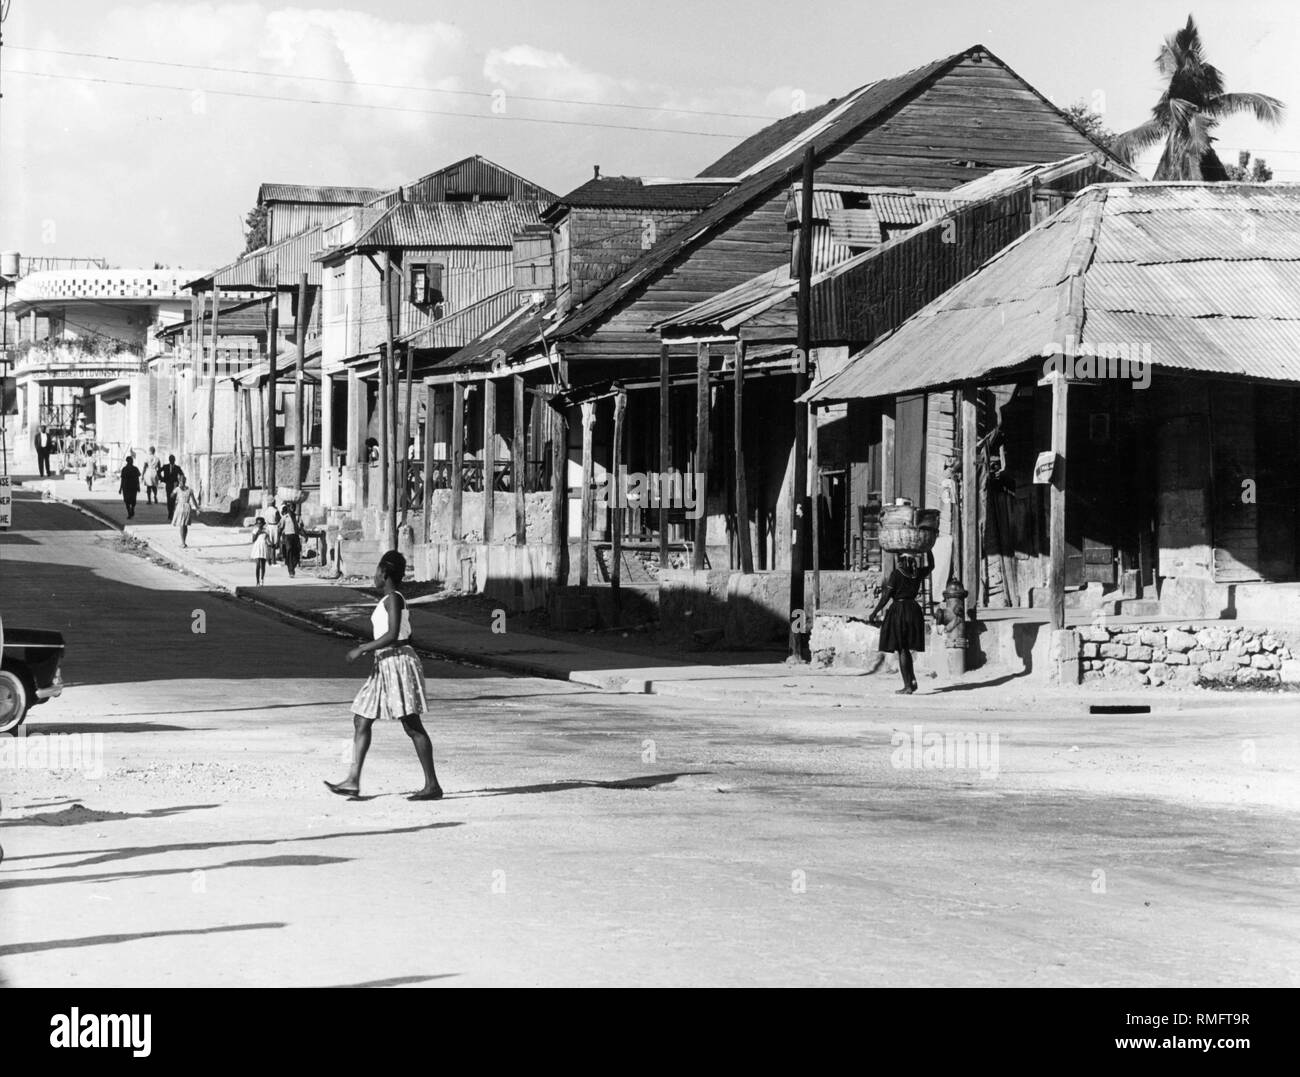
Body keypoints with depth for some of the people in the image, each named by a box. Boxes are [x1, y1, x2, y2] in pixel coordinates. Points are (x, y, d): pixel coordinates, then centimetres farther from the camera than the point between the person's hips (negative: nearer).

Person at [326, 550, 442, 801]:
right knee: (361, 720, 7)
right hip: (384, 666, 10)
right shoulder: (390, 600, 15)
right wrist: (367, 648, 21)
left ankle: (433, 785, -4)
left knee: (412, 726, -7)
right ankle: (353, 780, 7)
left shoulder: (393, 599, -13)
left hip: (399, 663, -10)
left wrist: (362, 649, -19)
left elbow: (392, 635, -22)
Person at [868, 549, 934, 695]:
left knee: (902, 650, 1)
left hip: (899, 610, -6)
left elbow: (886, 596, -13)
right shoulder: (918, 573, 2)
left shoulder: (896, 574, -13)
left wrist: (874, 613, -6)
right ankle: (912, 680, 10)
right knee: (906, 649, 19)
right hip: (914, 610, 6)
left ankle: (908, 686, 0)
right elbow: (931, 565, 24)